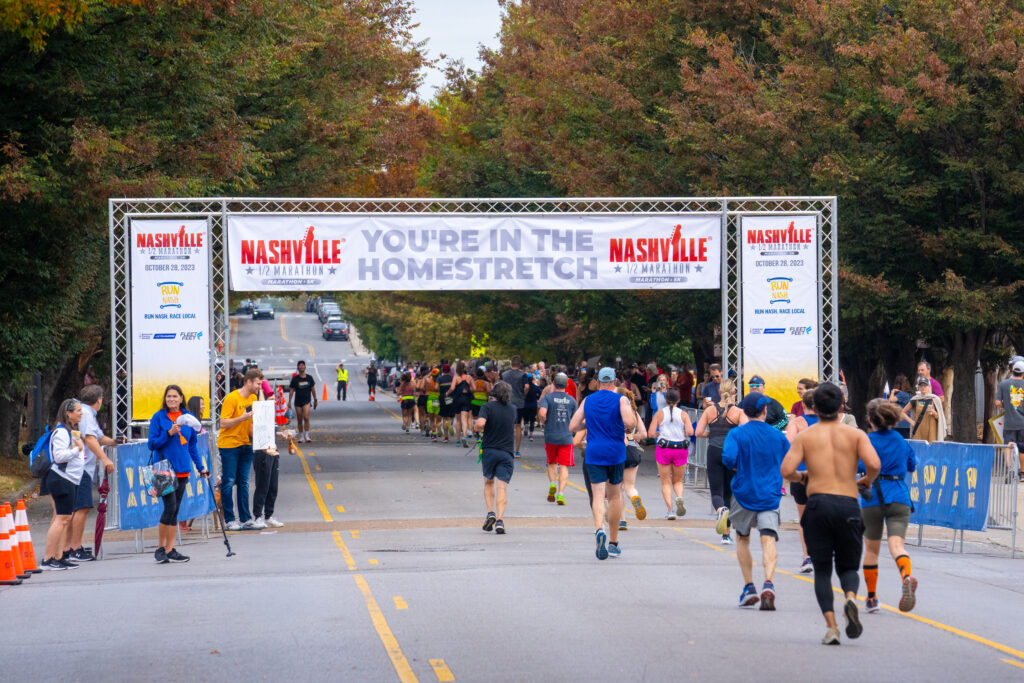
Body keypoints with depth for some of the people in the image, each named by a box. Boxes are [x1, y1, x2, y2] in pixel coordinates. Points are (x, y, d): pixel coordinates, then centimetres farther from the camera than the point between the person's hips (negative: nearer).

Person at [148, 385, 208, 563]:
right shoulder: (159, 417, -2)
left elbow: (192, 445, 17)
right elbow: (152, 444, -4)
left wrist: (200, 467, 13)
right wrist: (168, 434, -17)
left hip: (182, 470, 5)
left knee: (175, 510, 6)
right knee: (170, 506, -13)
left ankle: (170, 549, 9)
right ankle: (161, 548, -3)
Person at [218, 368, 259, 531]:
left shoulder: (253, 398, 9)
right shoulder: (232, 398, -13)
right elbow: (223, 423, -17)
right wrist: (242, 418, -26)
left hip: (245, 444, 7)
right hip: (229, 444, -7)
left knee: (244, 482, 7)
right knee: (229, 482, -3)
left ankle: (246, 519, 8)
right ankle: (229, 521, -1)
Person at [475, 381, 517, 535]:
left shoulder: (487, 407, -5)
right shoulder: (512, 409, 7)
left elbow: (480, 424, -21)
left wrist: (476, 428, -1)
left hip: (489, 450, -1)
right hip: (507, 452, 1)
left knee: (488, 482, 20)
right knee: (502, 487, -4)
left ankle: (490, 513, 4)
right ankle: (500, 520, -18)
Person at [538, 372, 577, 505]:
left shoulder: (547, 397, -4)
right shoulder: (572, 400, 3)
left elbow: (542, 413, -21)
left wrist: (543, 423, -1)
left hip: (550, 436, 0)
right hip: (566, 437, 0)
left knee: (552, 463, 21)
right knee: (564, 466, 1)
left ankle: (552, 484, -2)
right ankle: (560, 494, -11)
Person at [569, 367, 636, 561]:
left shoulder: (588, 400, 6)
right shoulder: (620, 400, -3)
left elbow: (572, 426, 5)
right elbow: (629, 423, -19)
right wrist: (630, 426, 4)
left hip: (593, 453, 1)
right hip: (616, 452, -1)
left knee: (598, 495, -5)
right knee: (615, 496, 13)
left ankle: (599, 530, -34)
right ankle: (613, 543, 19)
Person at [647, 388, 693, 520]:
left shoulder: (659, 414, -1)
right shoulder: (683, 414, 0)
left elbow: (650, 434, -6)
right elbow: (690, 432, -12)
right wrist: (684, 434, 10)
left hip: (663, 449, -1)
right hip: (681, 449, 1)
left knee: (666, 483, 7)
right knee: (678, 481, 15)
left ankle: (670, 509, -7)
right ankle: (679, 497, -16)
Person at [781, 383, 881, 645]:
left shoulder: (805, 437, 8)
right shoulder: (855, 435, 8)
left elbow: (786, 470, -4)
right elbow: (873, 464, -8)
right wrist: (867, 481, 13)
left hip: (818, 504, -1)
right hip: (848, 505, 1)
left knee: (822, 571, 6)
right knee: (848, 567, 14)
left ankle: (831, 626, -11)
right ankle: (851, 598, -20)